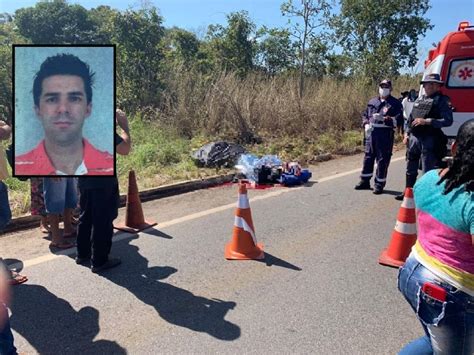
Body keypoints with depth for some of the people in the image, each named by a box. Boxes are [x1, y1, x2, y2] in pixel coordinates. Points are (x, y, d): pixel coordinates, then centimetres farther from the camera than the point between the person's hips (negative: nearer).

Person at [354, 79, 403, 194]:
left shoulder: (395, 103, 0)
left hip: (385, 134, -5)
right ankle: (365, 181, 22)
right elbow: (365, 115, 21)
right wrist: (366, 124, 1)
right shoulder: (372, 102, 15)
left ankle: (379, 184, 9)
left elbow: (398, 120, -10)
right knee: (368, 157, 10)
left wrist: (384, 119, -23)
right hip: (371, 133, 5)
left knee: (382, 159, -1)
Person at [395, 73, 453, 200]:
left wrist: (427, 121, -19)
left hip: (430, 140, -6)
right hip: (414, 138, 6)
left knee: (428, 171, -2)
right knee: (411, 168, 16)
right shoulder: (419, 100, 15)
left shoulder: (442, 100, -3)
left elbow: (448, 121, -12)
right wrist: (406, 134, 10)